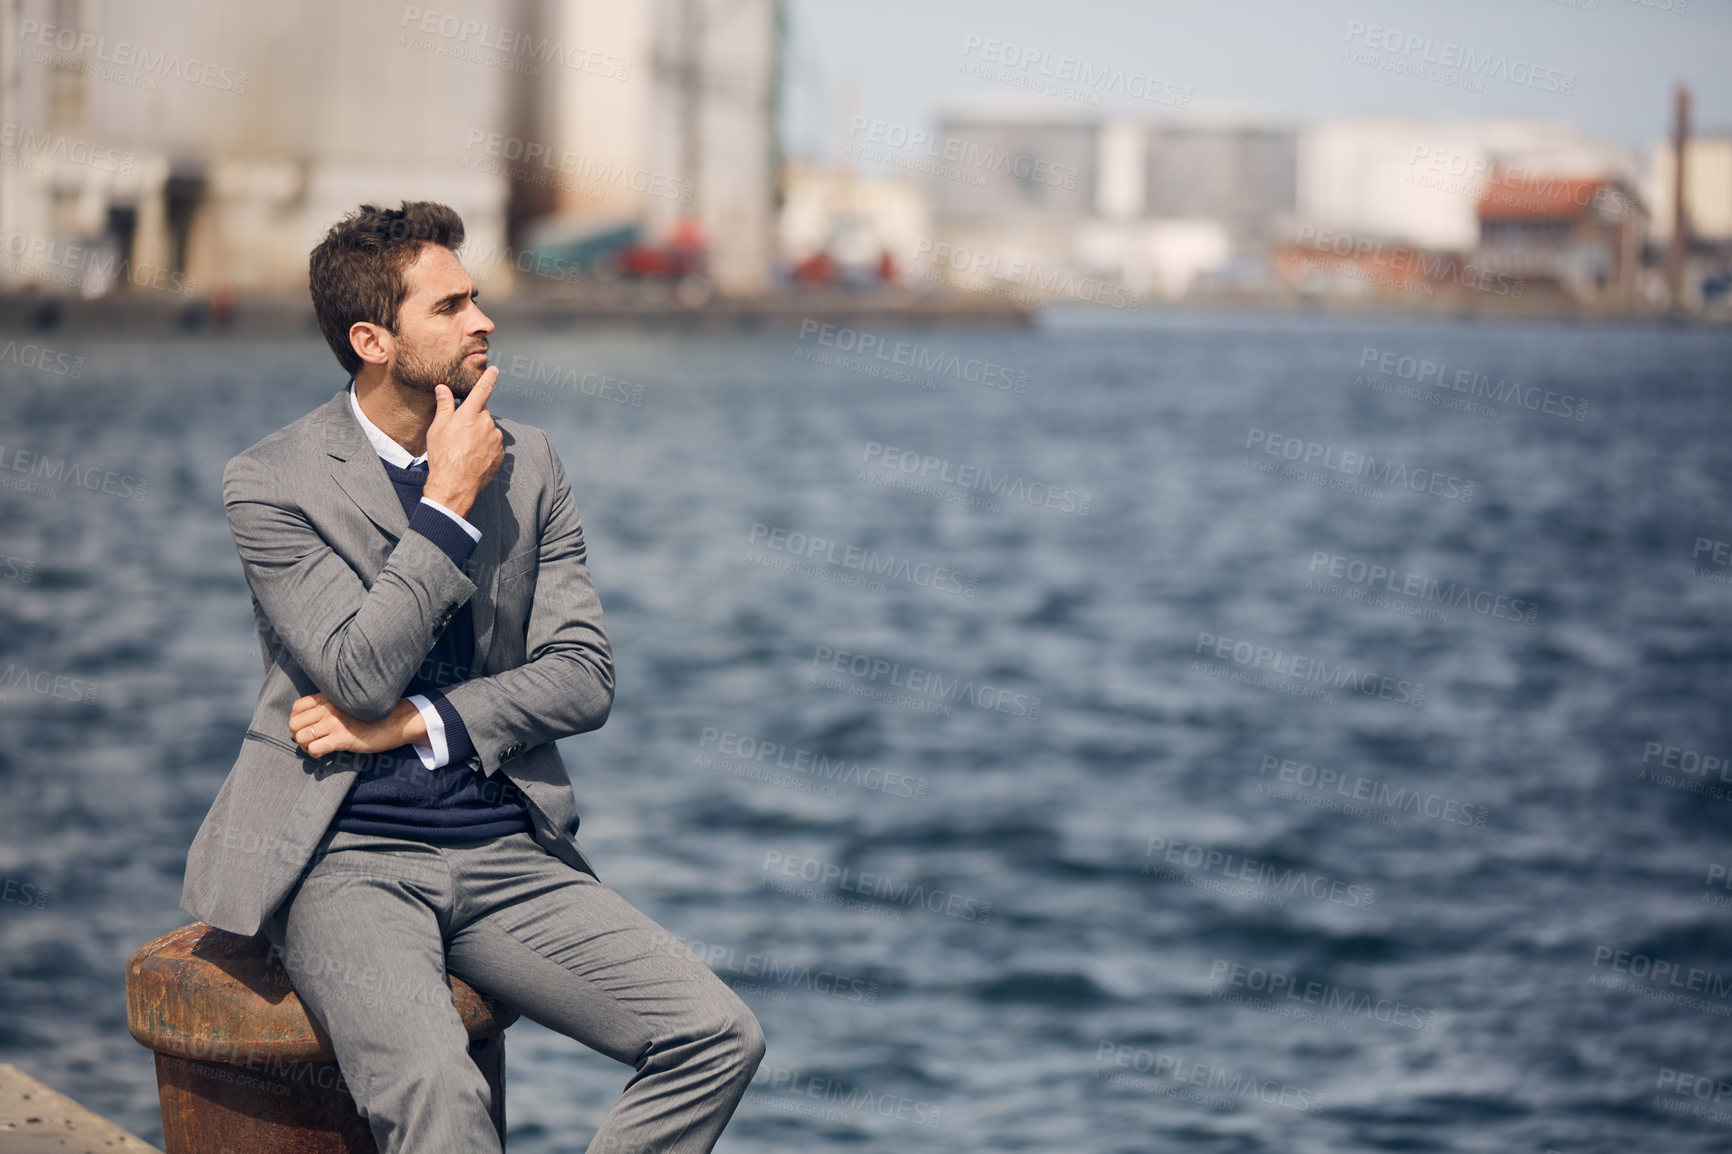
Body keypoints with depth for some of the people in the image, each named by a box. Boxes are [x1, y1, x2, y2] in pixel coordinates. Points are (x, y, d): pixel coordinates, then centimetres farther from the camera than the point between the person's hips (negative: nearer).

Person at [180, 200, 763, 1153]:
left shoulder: (527, 464, 8)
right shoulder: (271, 484, -5)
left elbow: (584, 676, 3)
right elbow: (360, 676, -15)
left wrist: (416, 721, -9)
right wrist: (448, 505, -13)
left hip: (505, 852, 5)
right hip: (343, 858, -5)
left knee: (719, 1037, -13)